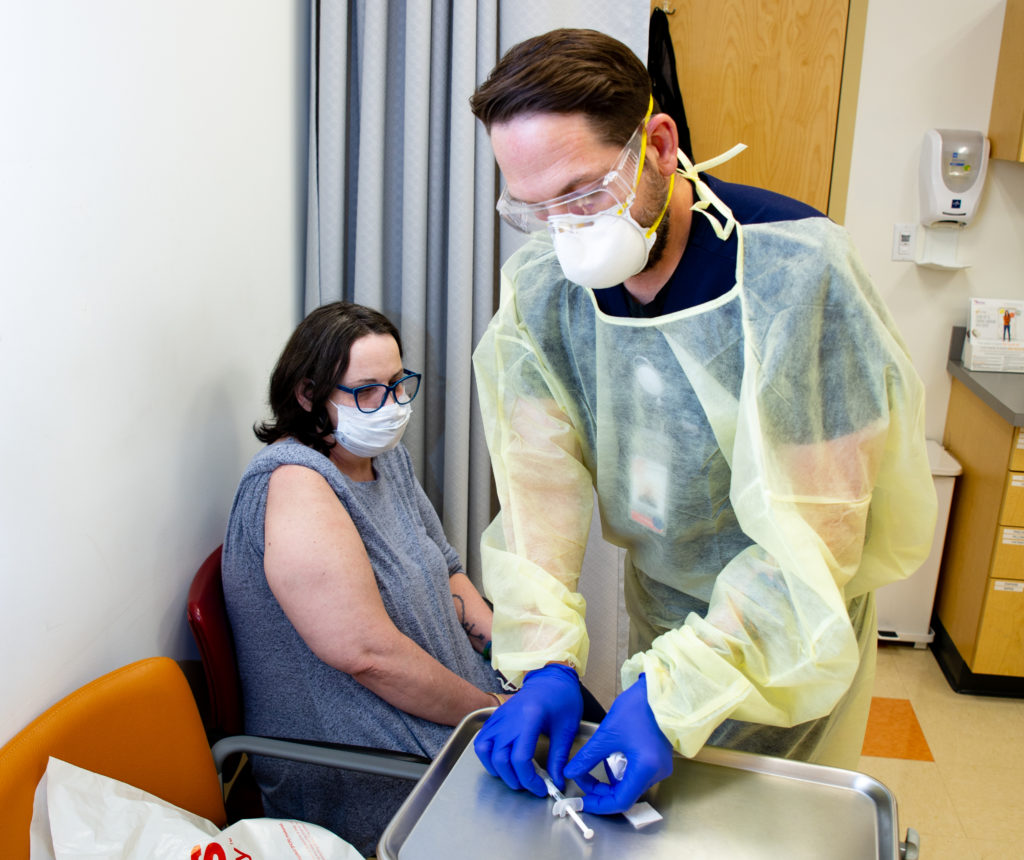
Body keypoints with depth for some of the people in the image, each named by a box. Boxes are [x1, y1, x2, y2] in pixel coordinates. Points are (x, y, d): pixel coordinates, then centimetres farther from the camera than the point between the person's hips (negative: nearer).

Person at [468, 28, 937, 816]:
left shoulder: (796, 272, -31)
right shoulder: (539, 286, -15)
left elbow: (810, 537, -29)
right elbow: (541, 485, -16)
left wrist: (677, 691, -33)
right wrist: (547, 658, -27)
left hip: (795, 619, -3)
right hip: (661, 598, 4)